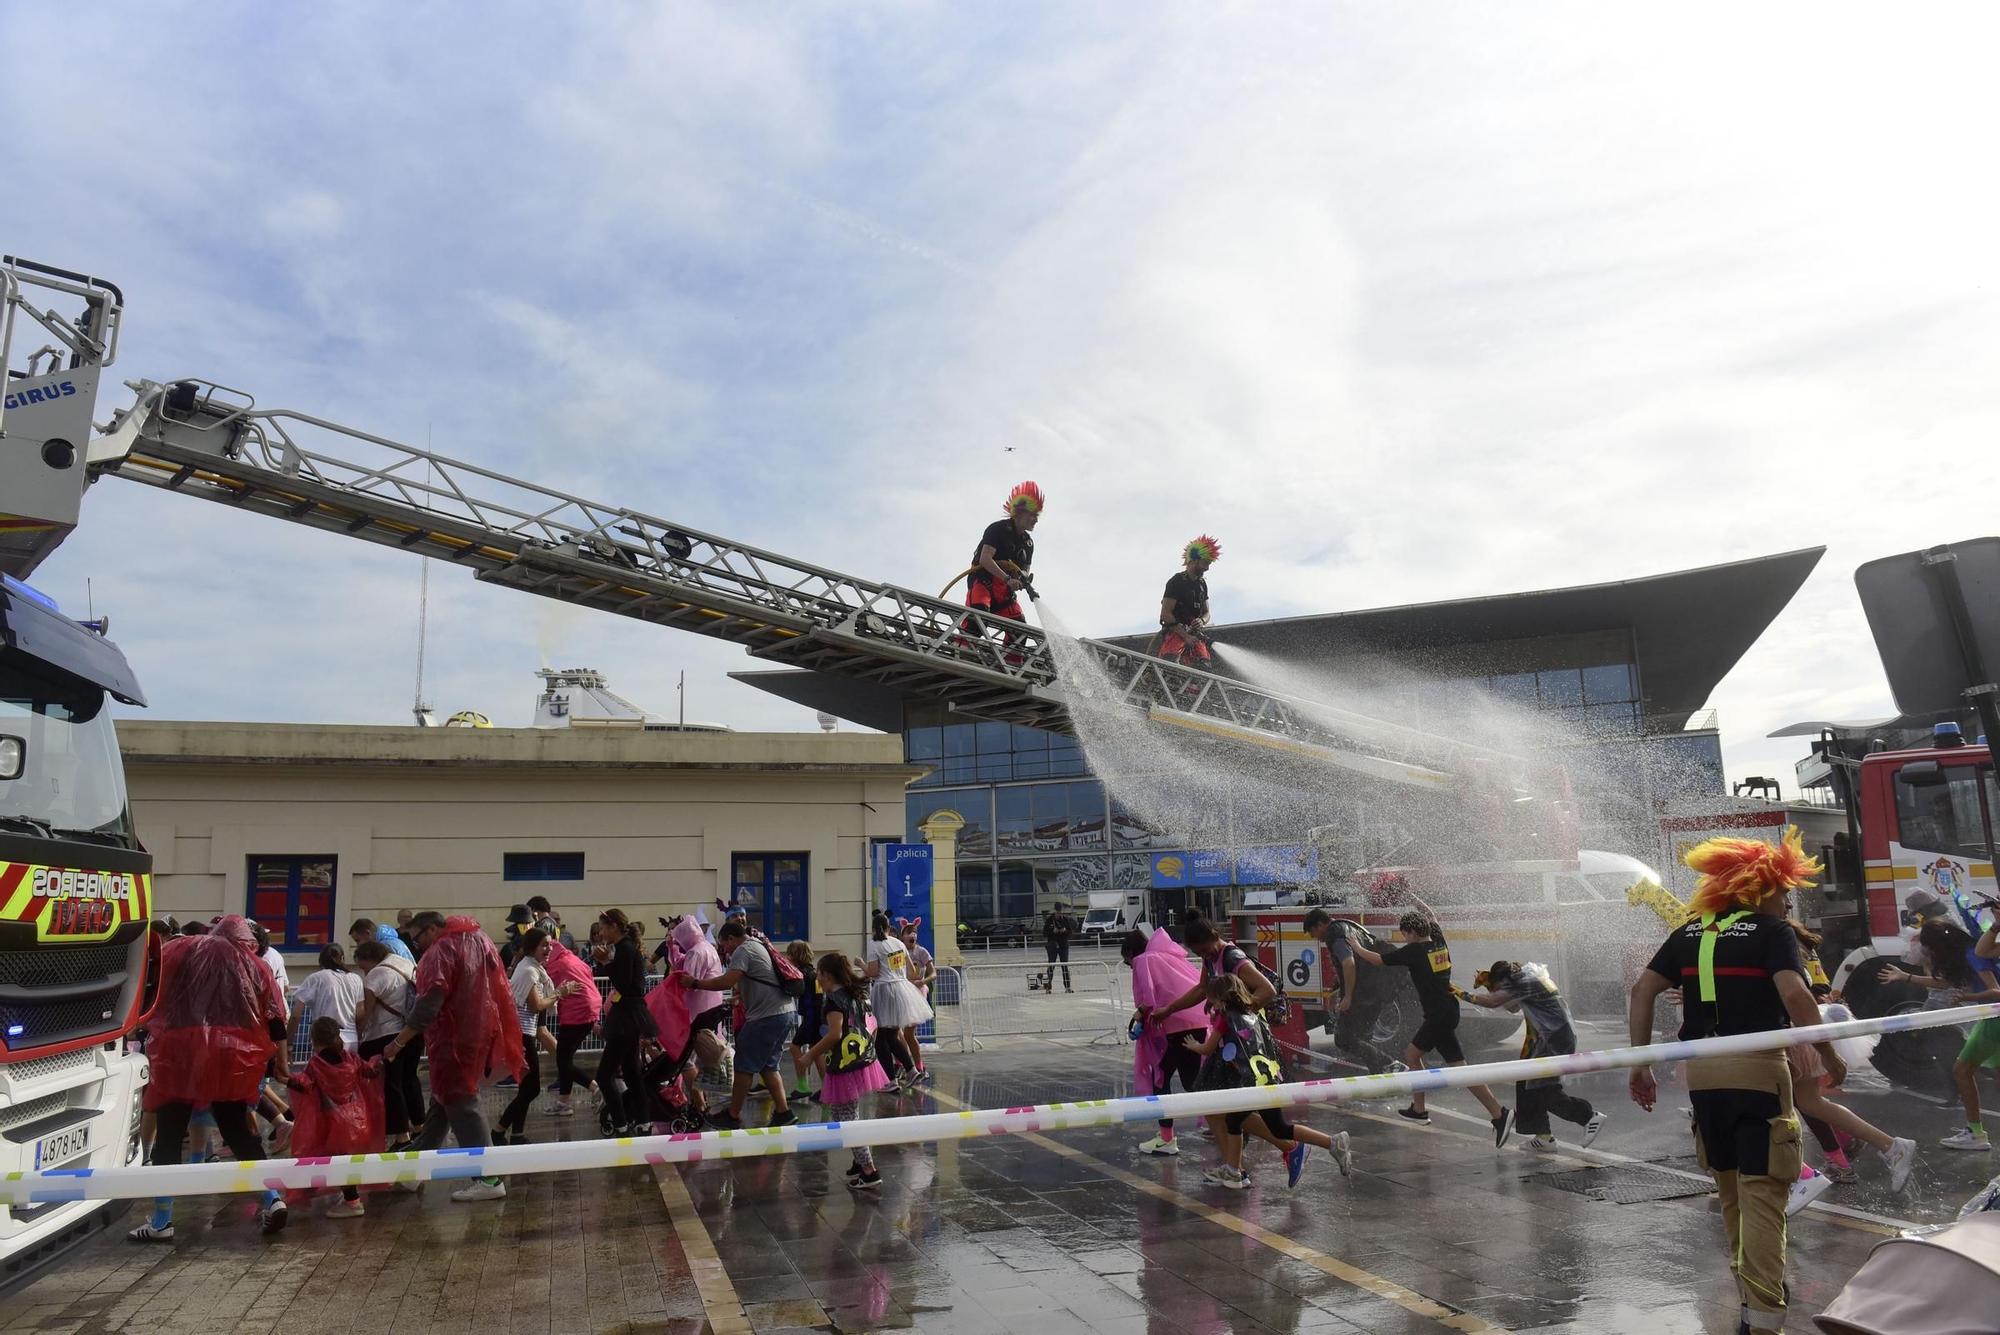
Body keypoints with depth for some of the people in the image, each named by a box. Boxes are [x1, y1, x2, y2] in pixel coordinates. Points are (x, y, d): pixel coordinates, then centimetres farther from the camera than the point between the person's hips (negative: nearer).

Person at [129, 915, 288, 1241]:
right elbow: (275, 1018, 11)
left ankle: (161, 1222, 7)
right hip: (231, 1055, 2)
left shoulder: (179, 950, 14)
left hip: (180, 1049, -2)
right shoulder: (253, 964, 16)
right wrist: (280, 1060, 15)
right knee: (238, 1131, 14)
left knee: (169, 1135, 6)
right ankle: (273, 1200, 8)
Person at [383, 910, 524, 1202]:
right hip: (481, 1031, 9)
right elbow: (498, 988, 19)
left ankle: (488, 1179, -8)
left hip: (455, 1038, -9)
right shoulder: (479, 940, 13)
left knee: (461, 1104, -5)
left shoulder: (440, 952, -15)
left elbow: (427, 1006, -21)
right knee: (443, 1099, 20)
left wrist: (398, 1043, -17)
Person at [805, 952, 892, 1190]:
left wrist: (811, 1054, -13)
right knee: (849, 1118, 21)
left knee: (843, 1121, -2)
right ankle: (861, 1162, 28)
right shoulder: (858, 995, 11)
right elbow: (872, 1025, 16)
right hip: (864, 1062, 9)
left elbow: (834, 1034, -23)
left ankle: (870, 1171, -2)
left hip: (844, 1068, -9)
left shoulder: (832, 998, -14)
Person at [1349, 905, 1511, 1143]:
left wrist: (1357, 948, 15)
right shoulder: (1439, 942, 7)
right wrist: (1416, 900, 42)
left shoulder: (1413, 951, -12)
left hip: (1439, 1016, -9)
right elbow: (1430, 916, 28)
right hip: (1446, 1010, 9)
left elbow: (1376, 960, -2)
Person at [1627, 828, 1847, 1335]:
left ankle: (1749, 1289, 37)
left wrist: (1641, 1062, 7)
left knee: (1731, 1190, 21)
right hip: (1758, 1069, -5)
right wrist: (1831, 1056, -6)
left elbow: (1643, 990, 3)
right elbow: (1795, 996, -19)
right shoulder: (1771, 932, -3)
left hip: (1701, 1073, 5)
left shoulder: (1689, 933, 11)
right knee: (1762, 1193, -2)